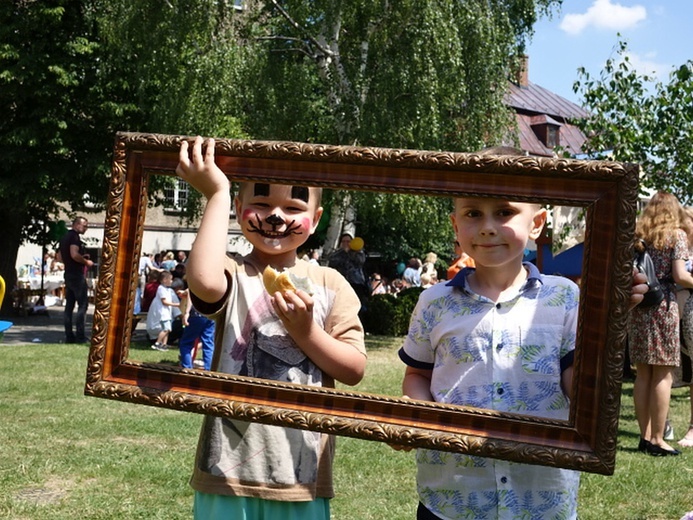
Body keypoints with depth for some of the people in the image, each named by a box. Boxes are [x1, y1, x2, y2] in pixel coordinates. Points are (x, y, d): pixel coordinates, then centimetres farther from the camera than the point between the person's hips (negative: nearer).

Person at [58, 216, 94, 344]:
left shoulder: (64, 237, 18)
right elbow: (74, 254, -24)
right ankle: (80, 336, -10)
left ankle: (69, 336, 8)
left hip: (68, 274, 9)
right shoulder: (74, 236, -12)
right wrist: (86, 261, -10)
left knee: (69, 306, 8)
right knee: (83, 305, -7)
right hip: (77, 275, -9)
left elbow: (61, 258, 23)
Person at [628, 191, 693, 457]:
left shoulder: (638, 235, 10)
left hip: (637, 306, 5)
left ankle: (645, 435, 14)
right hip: (664, 306, -5)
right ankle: (657, 439, 1)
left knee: (643, 374, 9)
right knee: (663, 374, 0)